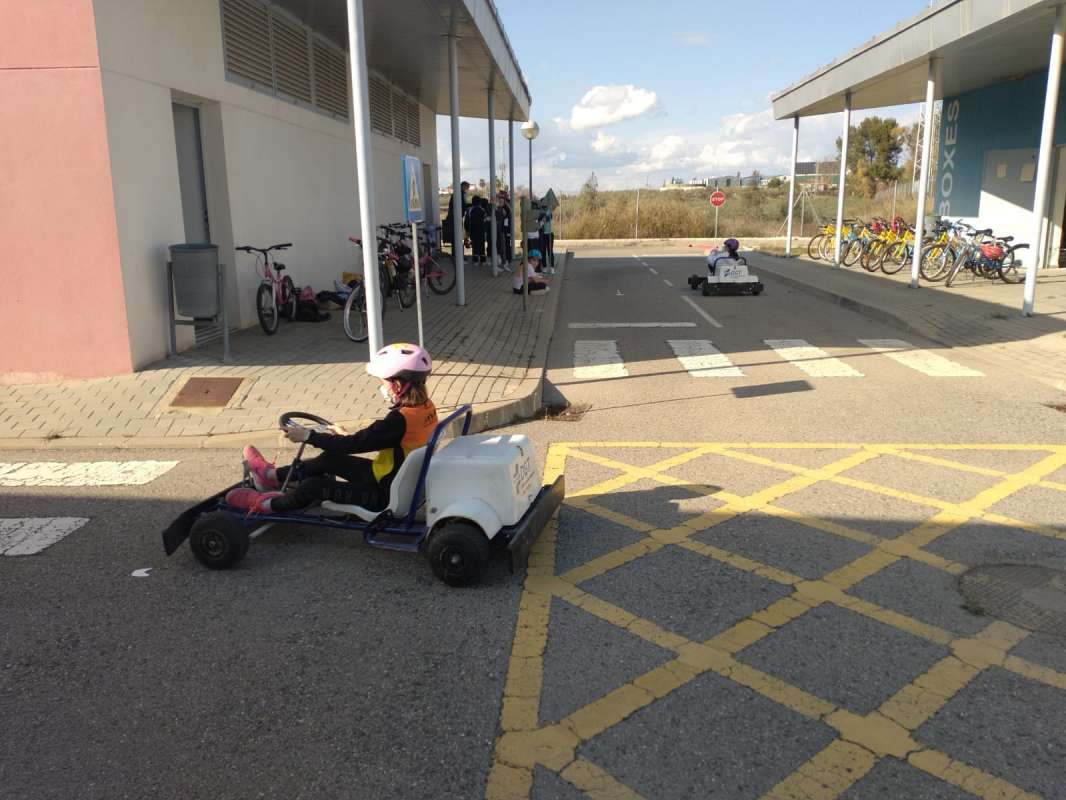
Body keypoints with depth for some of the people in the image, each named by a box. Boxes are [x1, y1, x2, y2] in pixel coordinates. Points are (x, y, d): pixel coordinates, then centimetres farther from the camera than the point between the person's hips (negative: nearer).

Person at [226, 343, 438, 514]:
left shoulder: (398, 420, -29)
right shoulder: (427, 408, -1)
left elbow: (353, 445, -23)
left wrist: (308, 436, -13)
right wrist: (347, 436, 18)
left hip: (385, 496, -9)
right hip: (400, 480, 9)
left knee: (314, 486, -4)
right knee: (330, 459, 16)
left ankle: (271, 505, 19)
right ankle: (273, 475, 30)